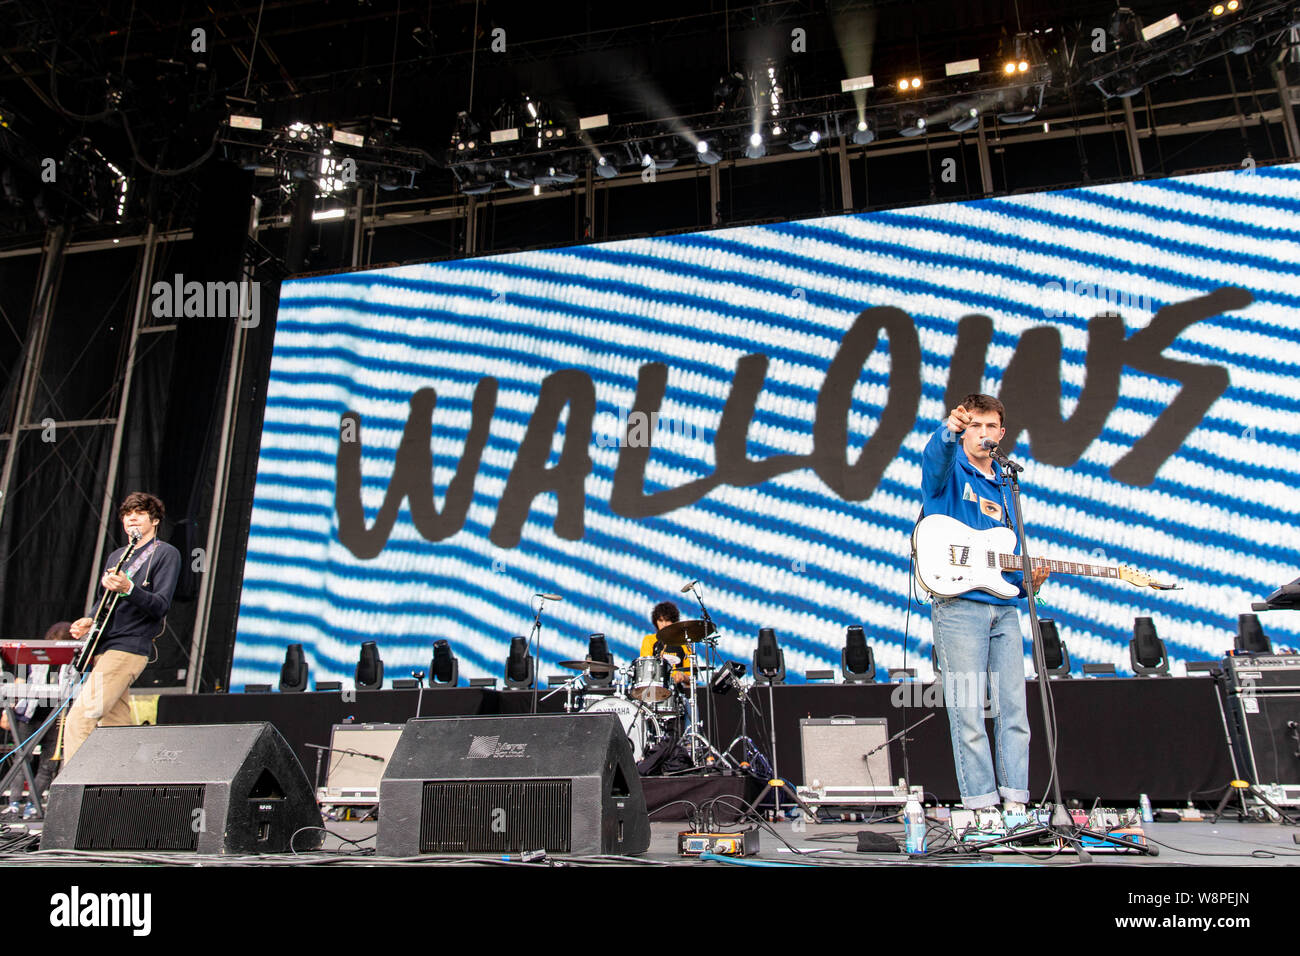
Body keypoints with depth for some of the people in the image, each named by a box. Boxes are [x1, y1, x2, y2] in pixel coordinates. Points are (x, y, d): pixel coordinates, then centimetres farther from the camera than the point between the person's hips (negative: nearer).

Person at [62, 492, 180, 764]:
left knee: (79, 718, -16)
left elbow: (160, 606, -12)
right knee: (115, 726, 6)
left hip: (128, 648, -8)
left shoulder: (166, 554, -2)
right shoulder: (117, 556, 22)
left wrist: (128, 589, -28)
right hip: (103, 647, 8)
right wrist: (90, 621, 6)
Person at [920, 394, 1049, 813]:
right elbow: (935, 457, -23)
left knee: (1014, 708, 5)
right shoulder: (949, 472, 4)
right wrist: (949, 430, -44)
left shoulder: (1003, 489, 22)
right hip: (958, 604, -6)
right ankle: (981, 804, 0)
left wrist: (1027, 579, 5)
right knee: (968, 710, -5)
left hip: (1003, 608, 6)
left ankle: (1016, 801, 12)